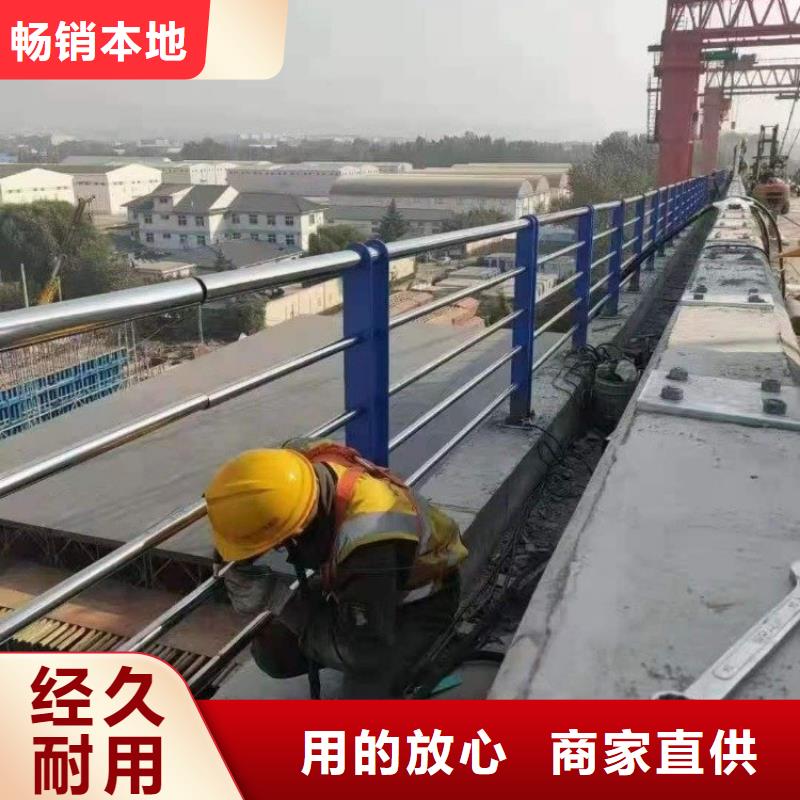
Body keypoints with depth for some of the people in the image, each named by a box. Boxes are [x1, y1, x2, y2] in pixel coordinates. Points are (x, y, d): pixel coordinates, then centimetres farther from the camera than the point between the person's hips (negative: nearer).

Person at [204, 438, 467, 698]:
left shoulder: (369, 546, -44)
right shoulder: (298, 463, -28)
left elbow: (365, 651, -33)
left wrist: (283, 602, -30)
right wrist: (245, 572, -17)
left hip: (420, 602, -6)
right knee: (273, 653, 1)